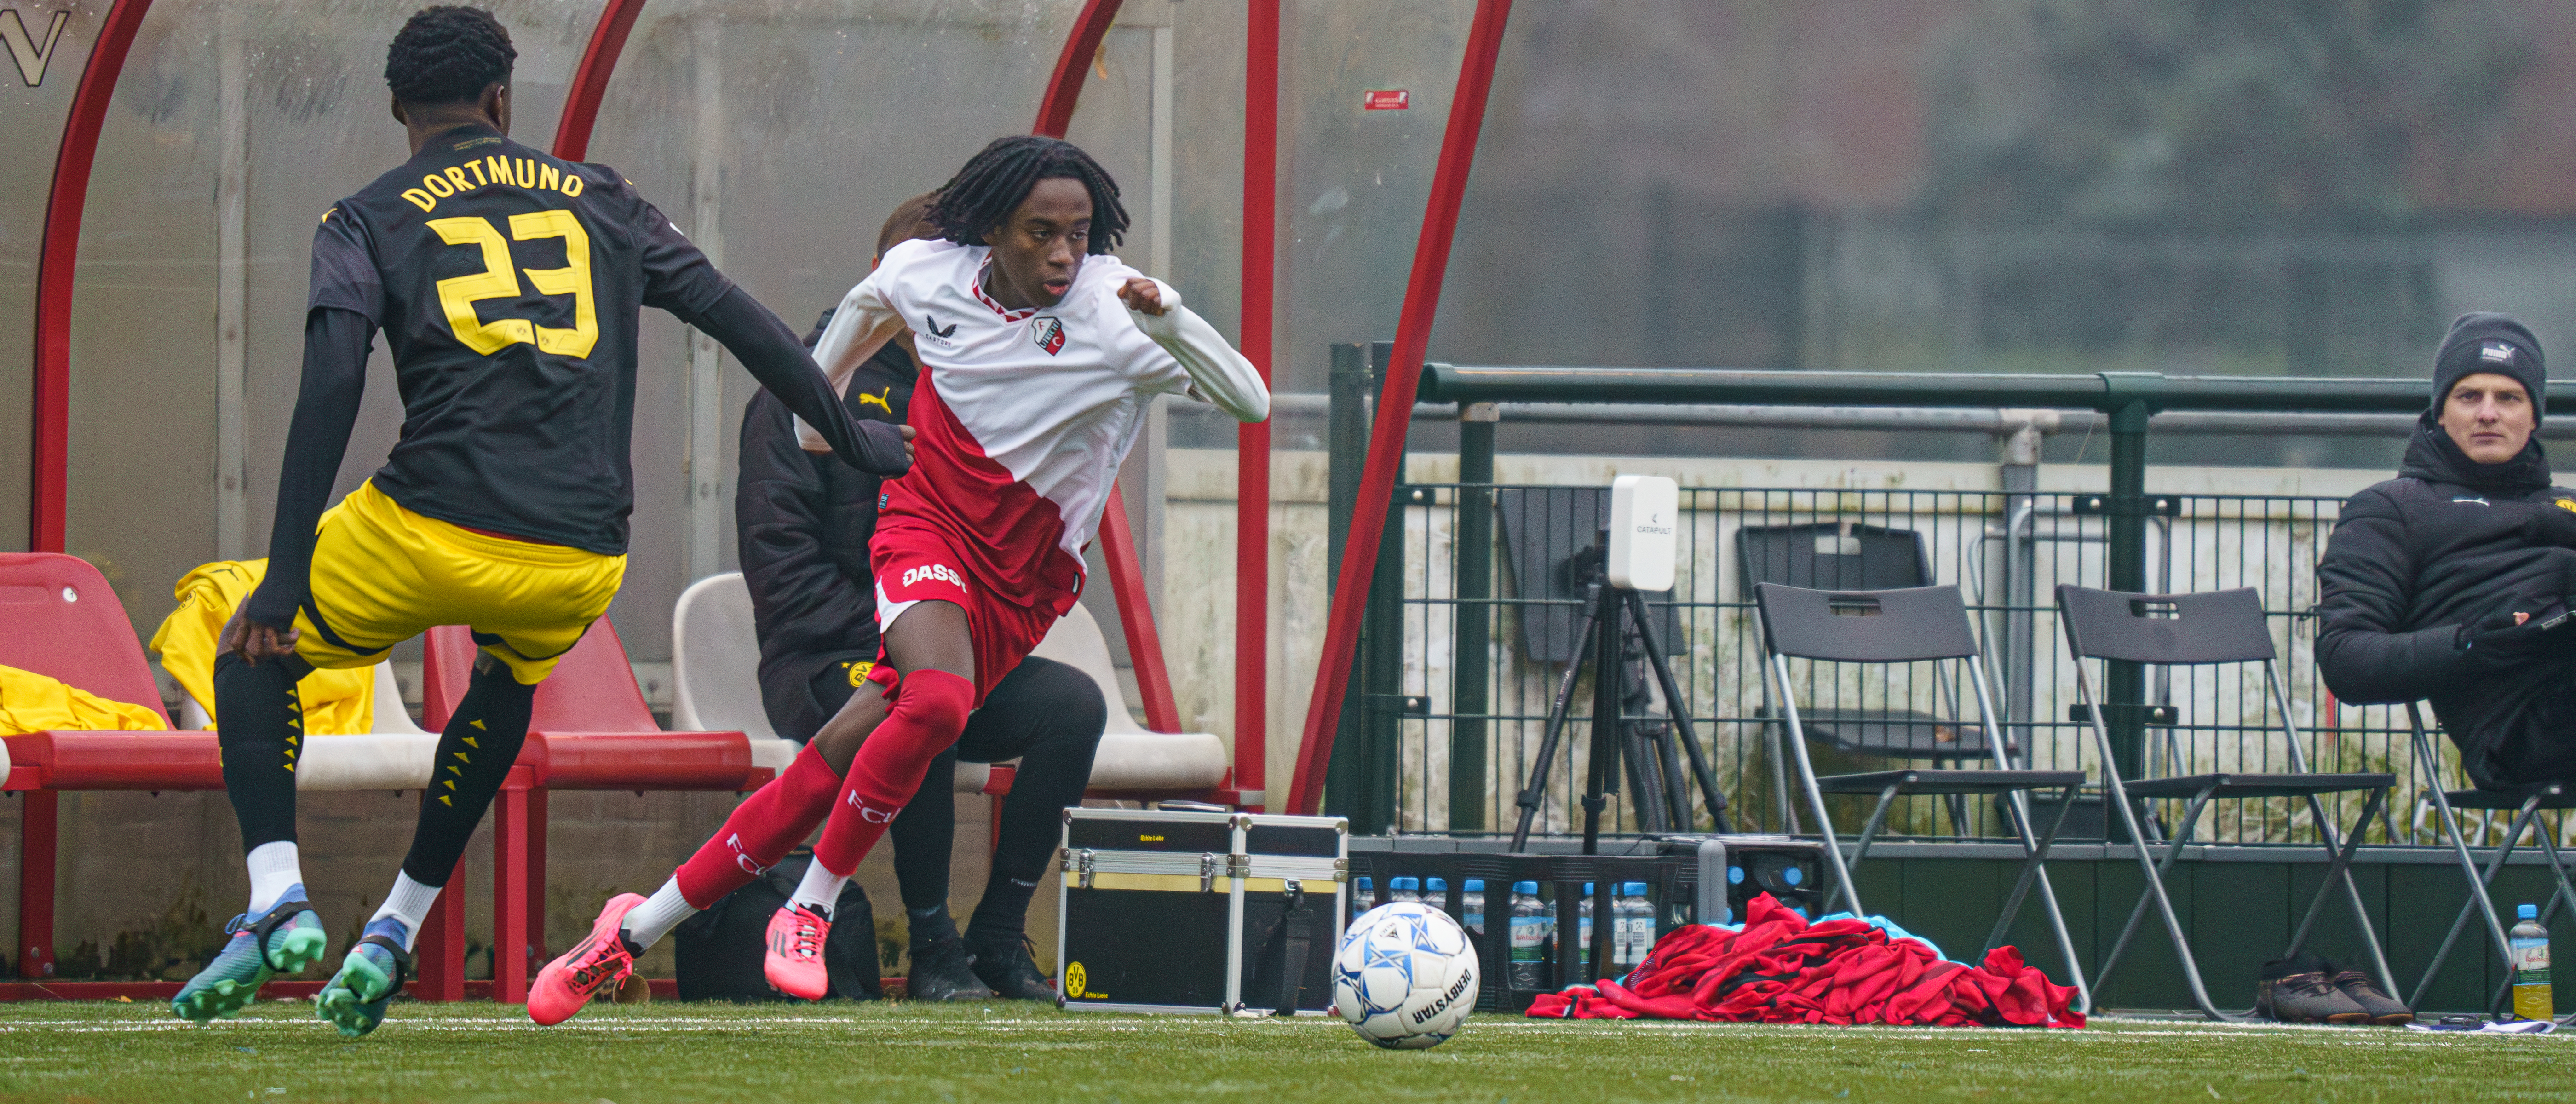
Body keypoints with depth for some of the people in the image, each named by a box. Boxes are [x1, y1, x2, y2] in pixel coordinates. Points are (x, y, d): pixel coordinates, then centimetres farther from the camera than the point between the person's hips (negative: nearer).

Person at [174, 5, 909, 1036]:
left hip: (431, 530, -3)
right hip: (580, 556, 3)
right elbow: (738, 319, 17)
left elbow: (332, 385, -6)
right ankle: (393, 936, 32)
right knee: (508, 680, 37)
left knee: (253, 656, 21)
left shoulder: (366, 224, 8)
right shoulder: (597, 202, 18)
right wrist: (852, 439, 30)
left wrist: (285, 579, -9)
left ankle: (277, 902, 1)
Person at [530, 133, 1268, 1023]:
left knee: (832, 767, -8)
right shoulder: (929, 274, -6)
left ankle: (635, 931, 4)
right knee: (937, 702, -30)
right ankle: (809, 913, -13)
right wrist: (812, 411, 31)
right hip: (926, 532, 0)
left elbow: (1249, 401, -23)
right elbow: (866, 308, 20)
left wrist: (1171, 321, -39)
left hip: (1020, 592, 0)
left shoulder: (1111, 314, -15)